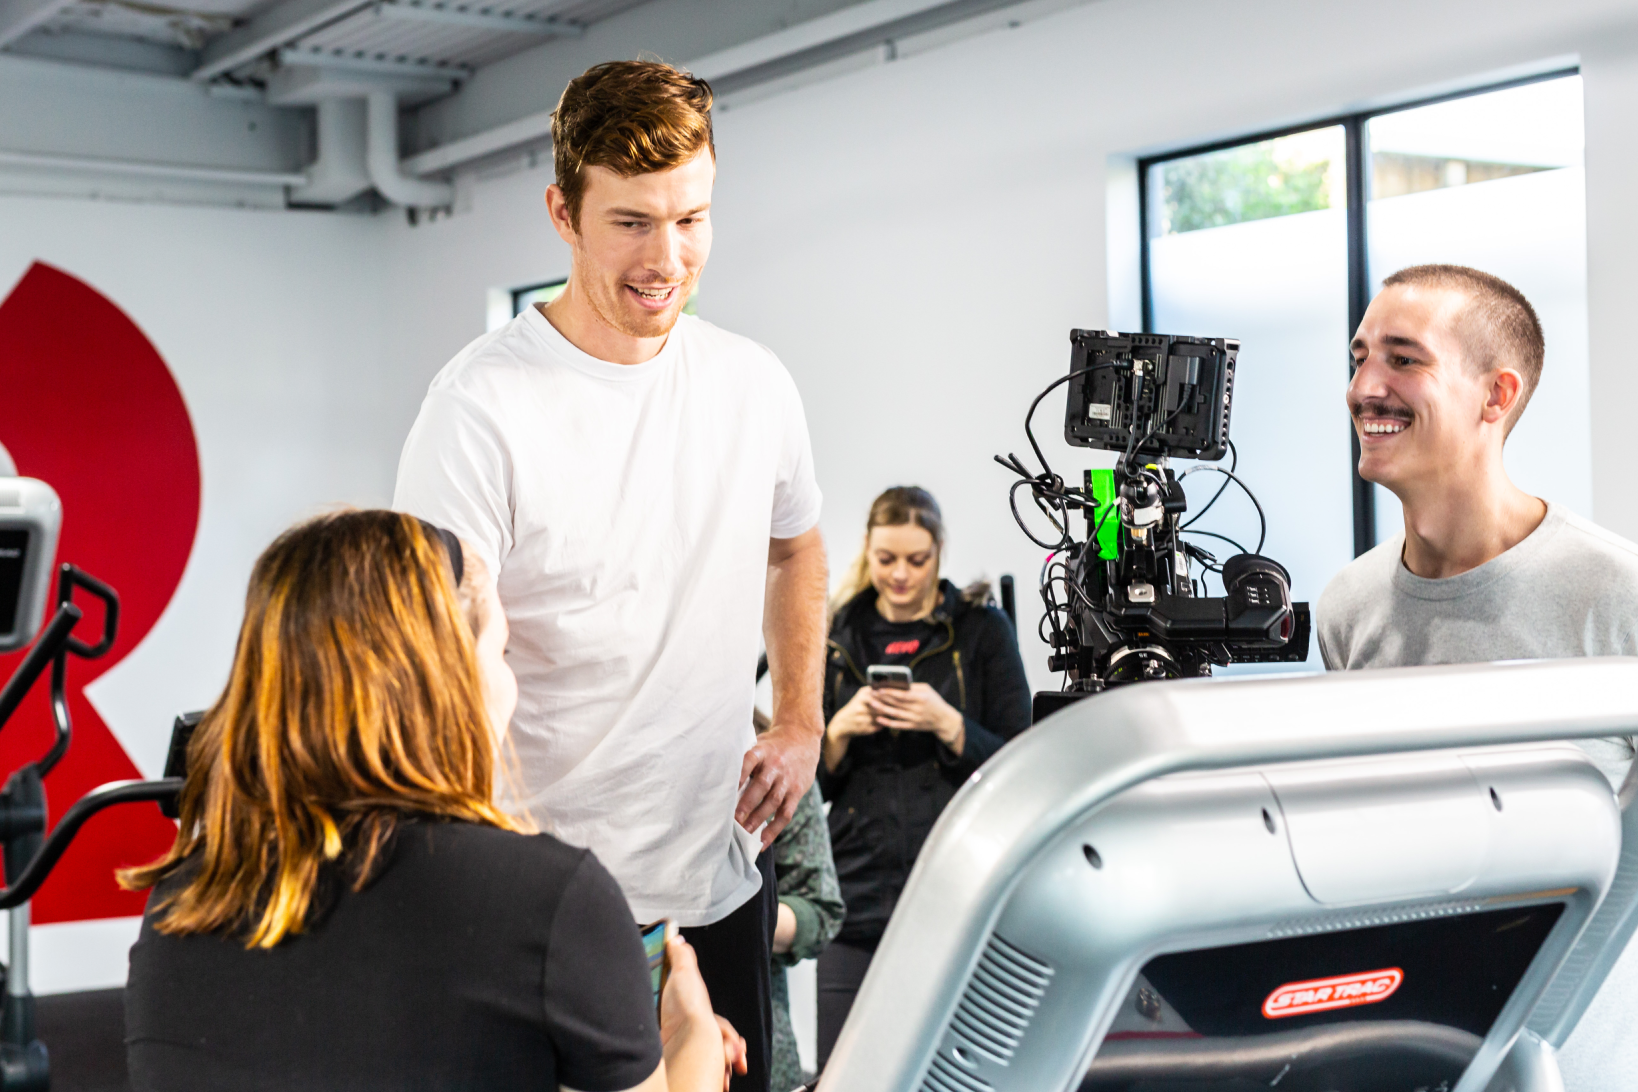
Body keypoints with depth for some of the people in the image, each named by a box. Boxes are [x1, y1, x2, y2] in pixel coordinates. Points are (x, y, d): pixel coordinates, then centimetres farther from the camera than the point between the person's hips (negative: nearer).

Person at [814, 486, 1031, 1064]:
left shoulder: (982, 629, 4)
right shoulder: (841, 637, 11)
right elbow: (813, 784, 12)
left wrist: (948, 725, -14)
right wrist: (840, 731, -7)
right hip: (860, 895, 2)